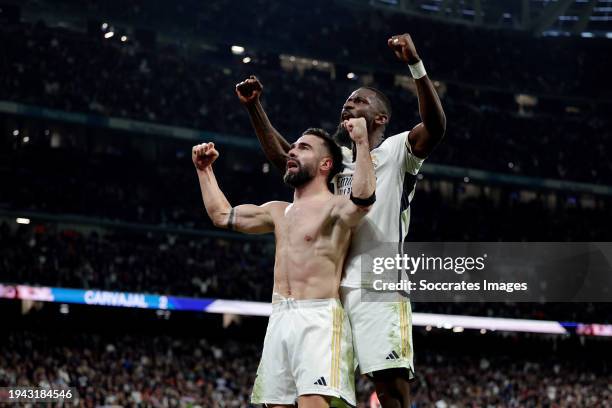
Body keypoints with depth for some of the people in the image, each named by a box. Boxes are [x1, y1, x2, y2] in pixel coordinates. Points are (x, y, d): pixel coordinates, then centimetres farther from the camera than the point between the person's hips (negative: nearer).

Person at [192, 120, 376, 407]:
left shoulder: (334, 207, -2)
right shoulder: (279, 212, 22)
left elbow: (363, 199, -27)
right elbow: (222, 215, 34)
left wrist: (362, 143, -29)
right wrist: (204, 170, 34)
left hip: (318, 319, -8)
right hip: (279, 320, 8)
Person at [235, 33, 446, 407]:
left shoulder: (397, 151, 1)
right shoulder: (338, 159, 23)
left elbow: (436, 126, -18)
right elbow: (281, 156, 28)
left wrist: (416, 66, -30)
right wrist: (254, 108, 18)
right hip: (334, 287, 7)